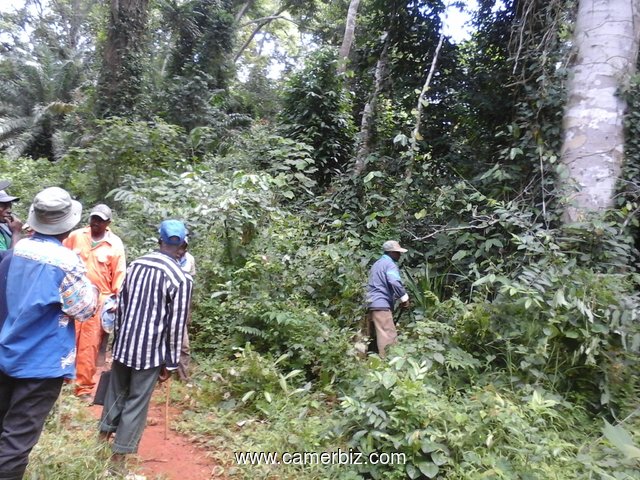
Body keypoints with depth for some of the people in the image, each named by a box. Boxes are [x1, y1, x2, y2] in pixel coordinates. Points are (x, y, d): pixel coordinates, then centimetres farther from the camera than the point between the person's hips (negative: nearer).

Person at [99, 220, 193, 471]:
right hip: (151, 349, -5)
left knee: (116, 391, 23)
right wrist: (171, 362, -3)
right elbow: (176, 325, -13)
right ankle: (119, 455, 17)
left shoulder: (135, 264, 2)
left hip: (124, 342, 5)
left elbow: (121, 305, 9)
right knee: (137, 401, 8)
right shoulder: (181, 278, -15)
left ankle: (104, 435, 41)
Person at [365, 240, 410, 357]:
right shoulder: (390, 264, -6)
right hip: (382, 304, -10)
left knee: (378, 335, 12)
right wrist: (404, 297, -12)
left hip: (372, 303, 10)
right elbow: (394, 282, -23)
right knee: (389, 336, -13)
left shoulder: (377, 263, 24)